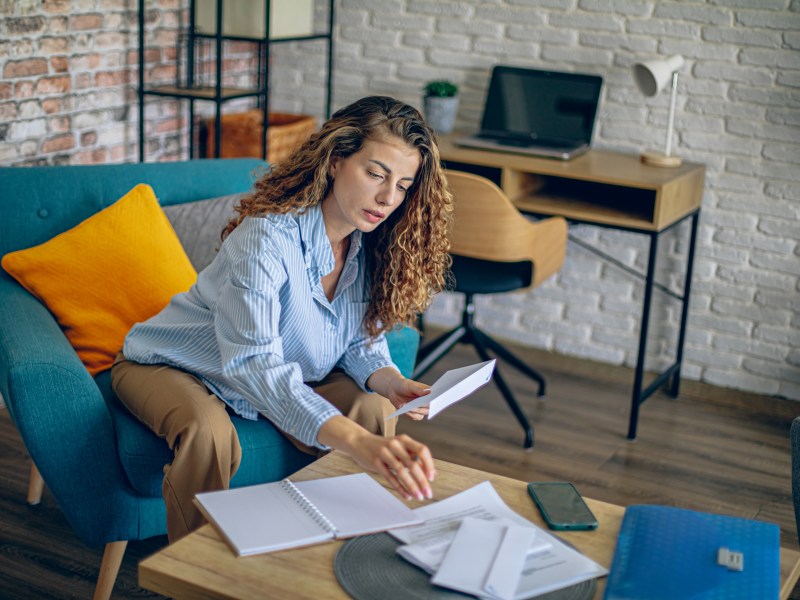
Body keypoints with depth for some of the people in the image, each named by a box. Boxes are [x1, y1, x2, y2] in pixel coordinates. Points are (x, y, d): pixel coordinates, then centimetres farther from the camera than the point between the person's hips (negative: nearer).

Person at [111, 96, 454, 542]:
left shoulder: (372, 247, -12)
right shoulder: (268, 237, -35)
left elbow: (361, 343, 0)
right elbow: (254, 363, -48)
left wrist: (390, 381, -26)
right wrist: (357, 442, -61)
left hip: (286, 375, 6)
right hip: (173, 367, -6)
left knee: (376, 412, -16)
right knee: (210, 433, -37)